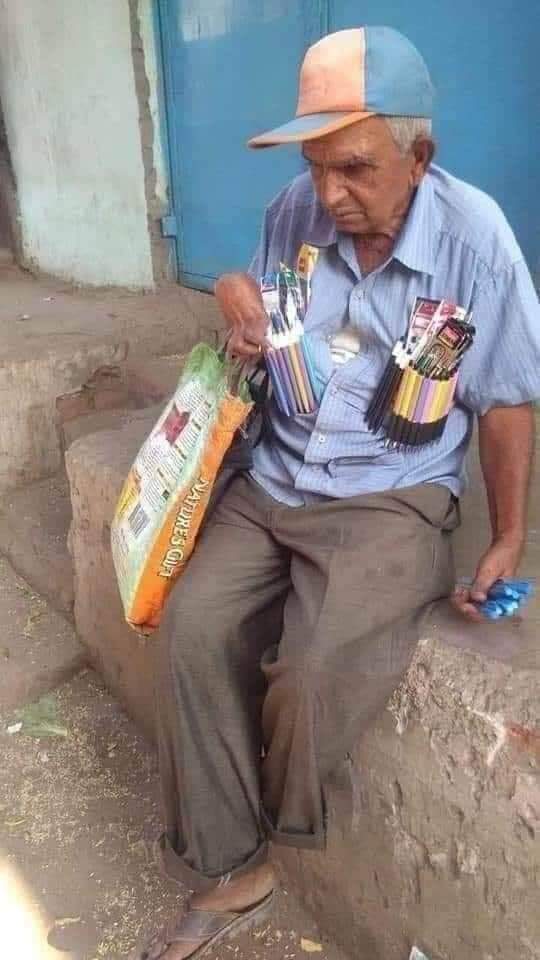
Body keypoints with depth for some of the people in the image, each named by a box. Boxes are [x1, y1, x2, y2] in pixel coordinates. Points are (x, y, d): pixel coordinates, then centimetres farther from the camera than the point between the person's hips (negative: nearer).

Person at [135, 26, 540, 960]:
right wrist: (237, 297, -7)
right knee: (193, 626, -16)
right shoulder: (294, 210, 0)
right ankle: (231, 872, 1)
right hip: (273, 482, 5)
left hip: (393, 499, -4)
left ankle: (278, 828, 11)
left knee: (313, 668, -26)